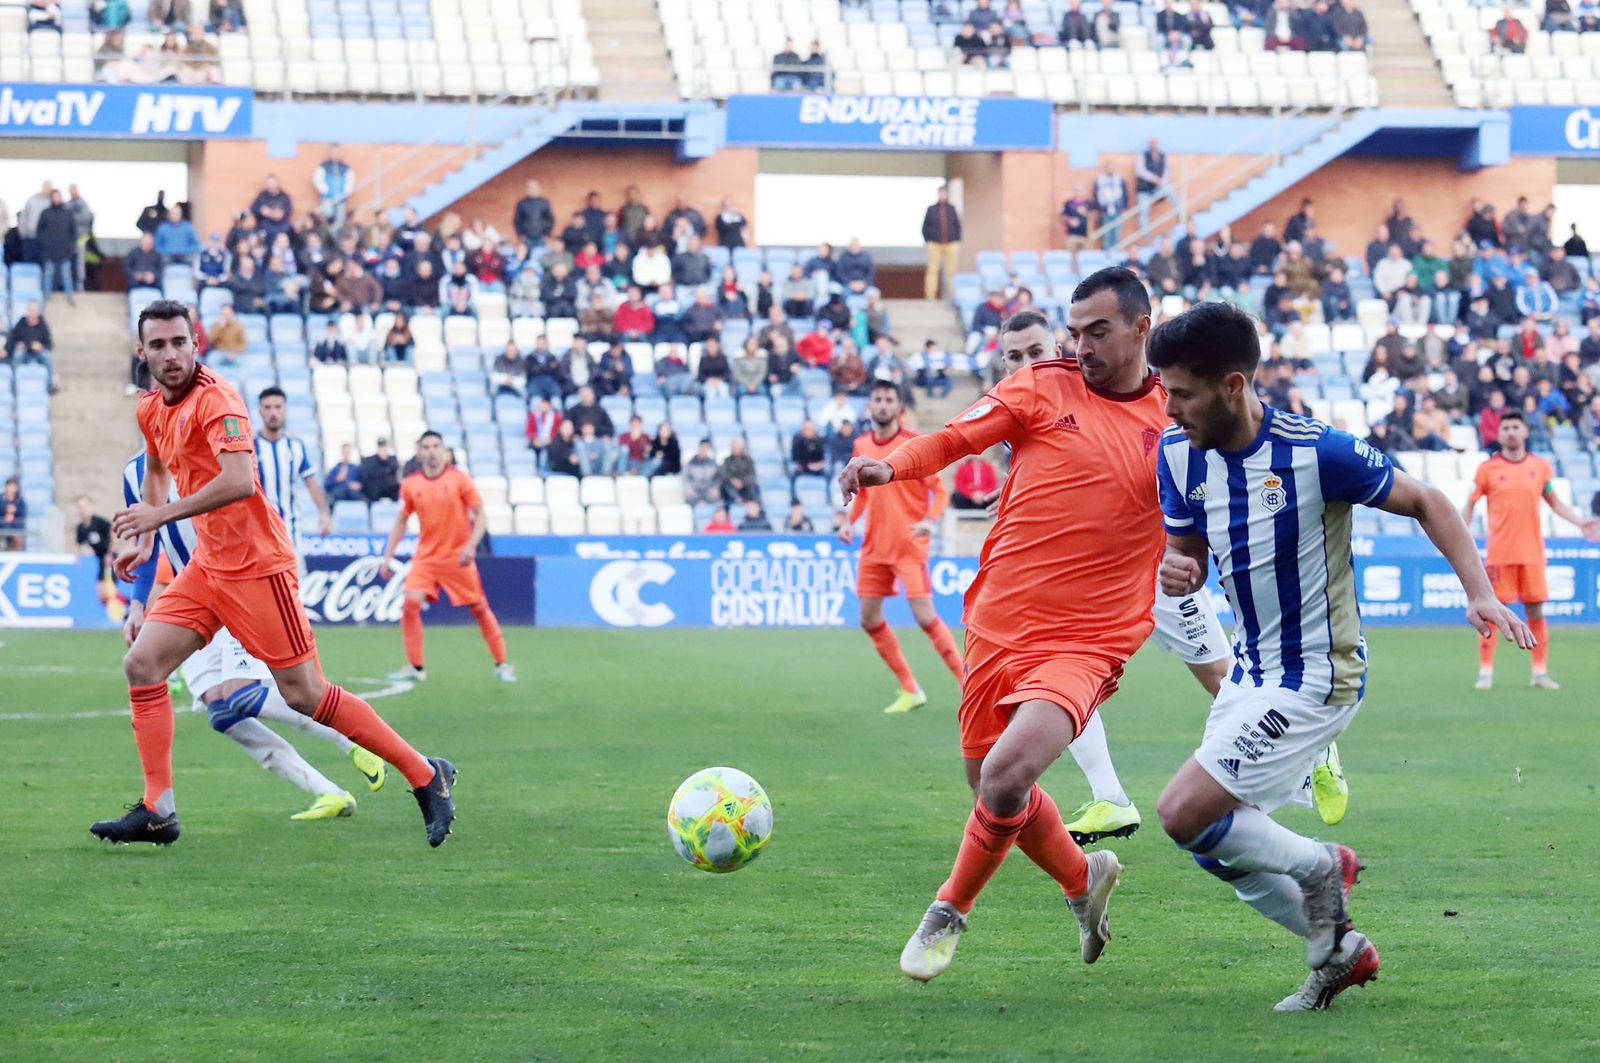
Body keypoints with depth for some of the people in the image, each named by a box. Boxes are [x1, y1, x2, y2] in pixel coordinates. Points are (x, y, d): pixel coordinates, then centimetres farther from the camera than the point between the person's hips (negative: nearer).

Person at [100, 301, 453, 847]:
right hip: (207, 565, 8)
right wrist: (143, 540, 19)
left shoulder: (215, 400, -17)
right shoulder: (152, 408, 10)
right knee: (141, 664, -2)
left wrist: (160, 514, -25)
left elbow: (238, 482, -31)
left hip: (255, 566, -8)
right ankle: (156, 811, 2)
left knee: (303, 694, -6)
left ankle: (425, 775, 5)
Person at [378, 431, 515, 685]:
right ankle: (415, 667, -4)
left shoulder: (459, 478, -6)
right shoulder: (411, 485, 2)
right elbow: (401, 522, 13)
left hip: (458, 556, -2)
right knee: (410, 604, -14)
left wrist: (471, 545, -19)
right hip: (426, 556, 2)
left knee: (480, 608, 2)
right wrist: (387, 556, 8)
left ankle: (502, 664, 15)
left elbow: (480, 516, -4)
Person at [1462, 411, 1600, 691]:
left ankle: (1540, 672, 12)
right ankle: (1486, 672, 4)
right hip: (1500, 554, -2)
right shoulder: (1488, 469, -1)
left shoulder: (1540, 466, 6)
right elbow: (1469, 505, 5)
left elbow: (1554, 503, 17)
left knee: (1536, 612, 4)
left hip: (1532, 552, 2)